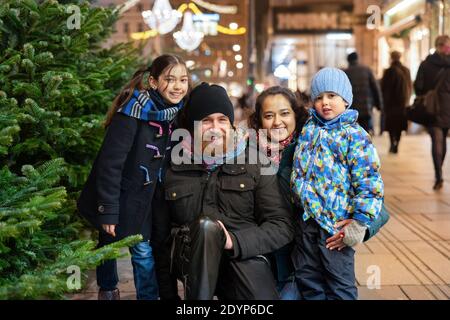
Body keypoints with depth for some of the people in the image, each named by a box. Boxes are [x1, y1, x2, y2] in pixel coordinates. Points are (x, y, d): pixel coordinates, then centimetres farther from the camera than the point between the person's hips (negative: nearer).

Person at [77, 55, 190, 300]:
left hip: (143, 199, 4)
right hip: (117, 196, -4)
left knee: (144, 252, 3)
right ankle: (107, 289, 41)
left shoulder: (177, 112, -4)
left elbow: (171, 160, 6)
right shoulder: (134, 111, -25)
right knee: (108, 245, 16)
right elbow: (110, 162, -24)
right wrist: (108, 210, -24)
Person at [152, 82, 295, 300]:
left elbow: (283, 226, 0)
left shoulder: (255, 165, 7)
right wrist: (168, 294, 12)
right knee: (206, 226, -33)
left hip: (245, 259, -1)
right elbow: (161, 238, 14)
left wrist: (235, 242, -15)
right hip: (192, 262, 1)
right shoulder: (174, 170, 10)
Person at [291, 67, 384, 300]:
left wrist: (359, 222, -15)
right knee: (307, 278, 16)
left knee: (339, 285, 5)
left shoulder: (355, 136, -9)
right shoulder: (309, 129, 8)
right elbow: (299, 168, 21)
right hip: (307, 218, 6)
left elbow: (369, 182, -13)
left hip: (337, 223, -5)